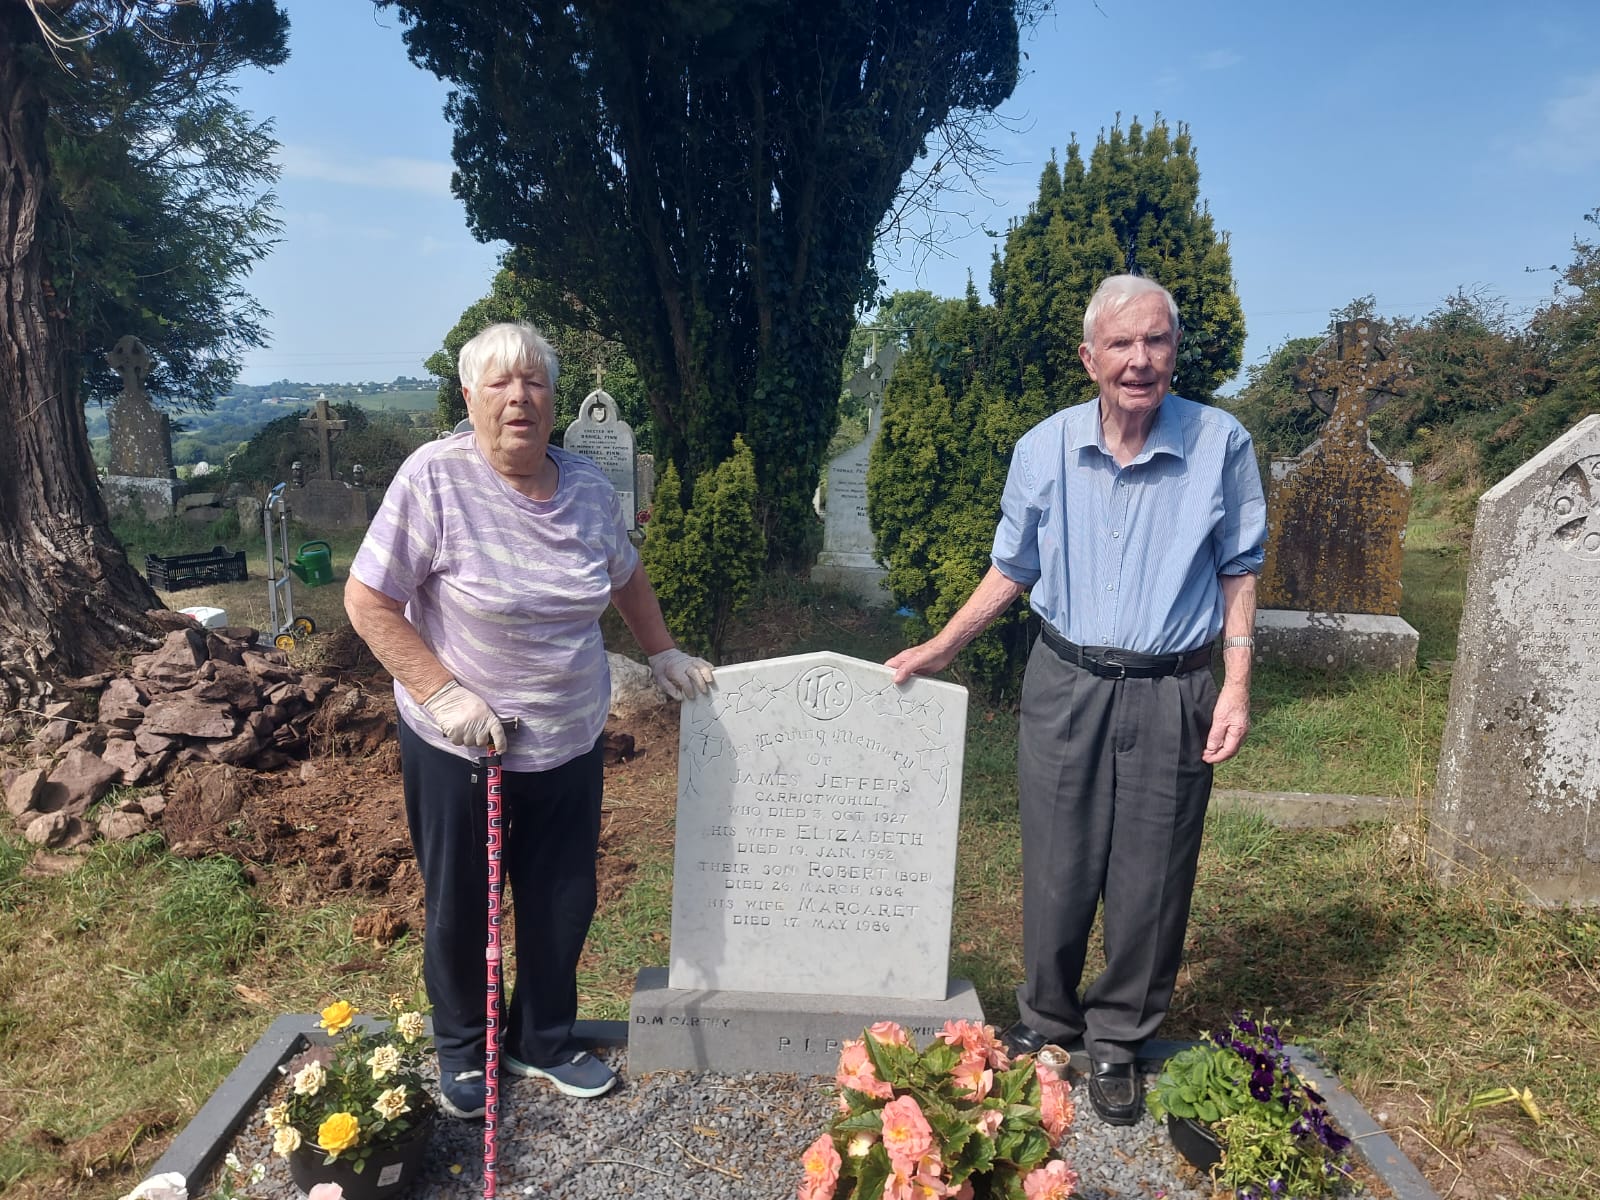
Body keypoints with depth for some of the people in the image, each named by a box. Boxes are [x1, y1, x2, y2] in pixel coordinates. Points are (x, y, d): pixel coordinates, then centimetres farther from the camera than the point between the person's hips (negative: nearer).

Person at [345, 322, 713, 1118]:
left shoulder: (588, 486, -2)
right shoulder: (436, 478, -17)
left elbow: (626, 578, 16)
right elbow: (368, 601, -15)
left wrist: (662, 653, 10)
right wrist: (442, 694, -21)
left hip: (570, 743, 4)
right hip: (458, 746, -4)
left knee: (563, 903, 16)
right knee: (459, 905, 15)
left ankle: (543, 1043, 40)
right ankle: (460, 1050, 40)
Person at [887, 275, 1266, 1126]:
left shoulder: (1221, 444, -5)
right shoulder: (1043, 449, -2)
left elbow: (1238, 572, 3)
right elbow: (1012, 569, 9)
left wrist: (1236, 686, -5)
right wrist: (939, 650, 5)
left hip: (1171, 695, -1)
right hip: (1064, 684, 1)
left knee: (1149, 881, 8)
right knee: (1055, 870, 10)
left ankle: (1117, 1041, 29)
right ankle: (1046, 1019, 33)